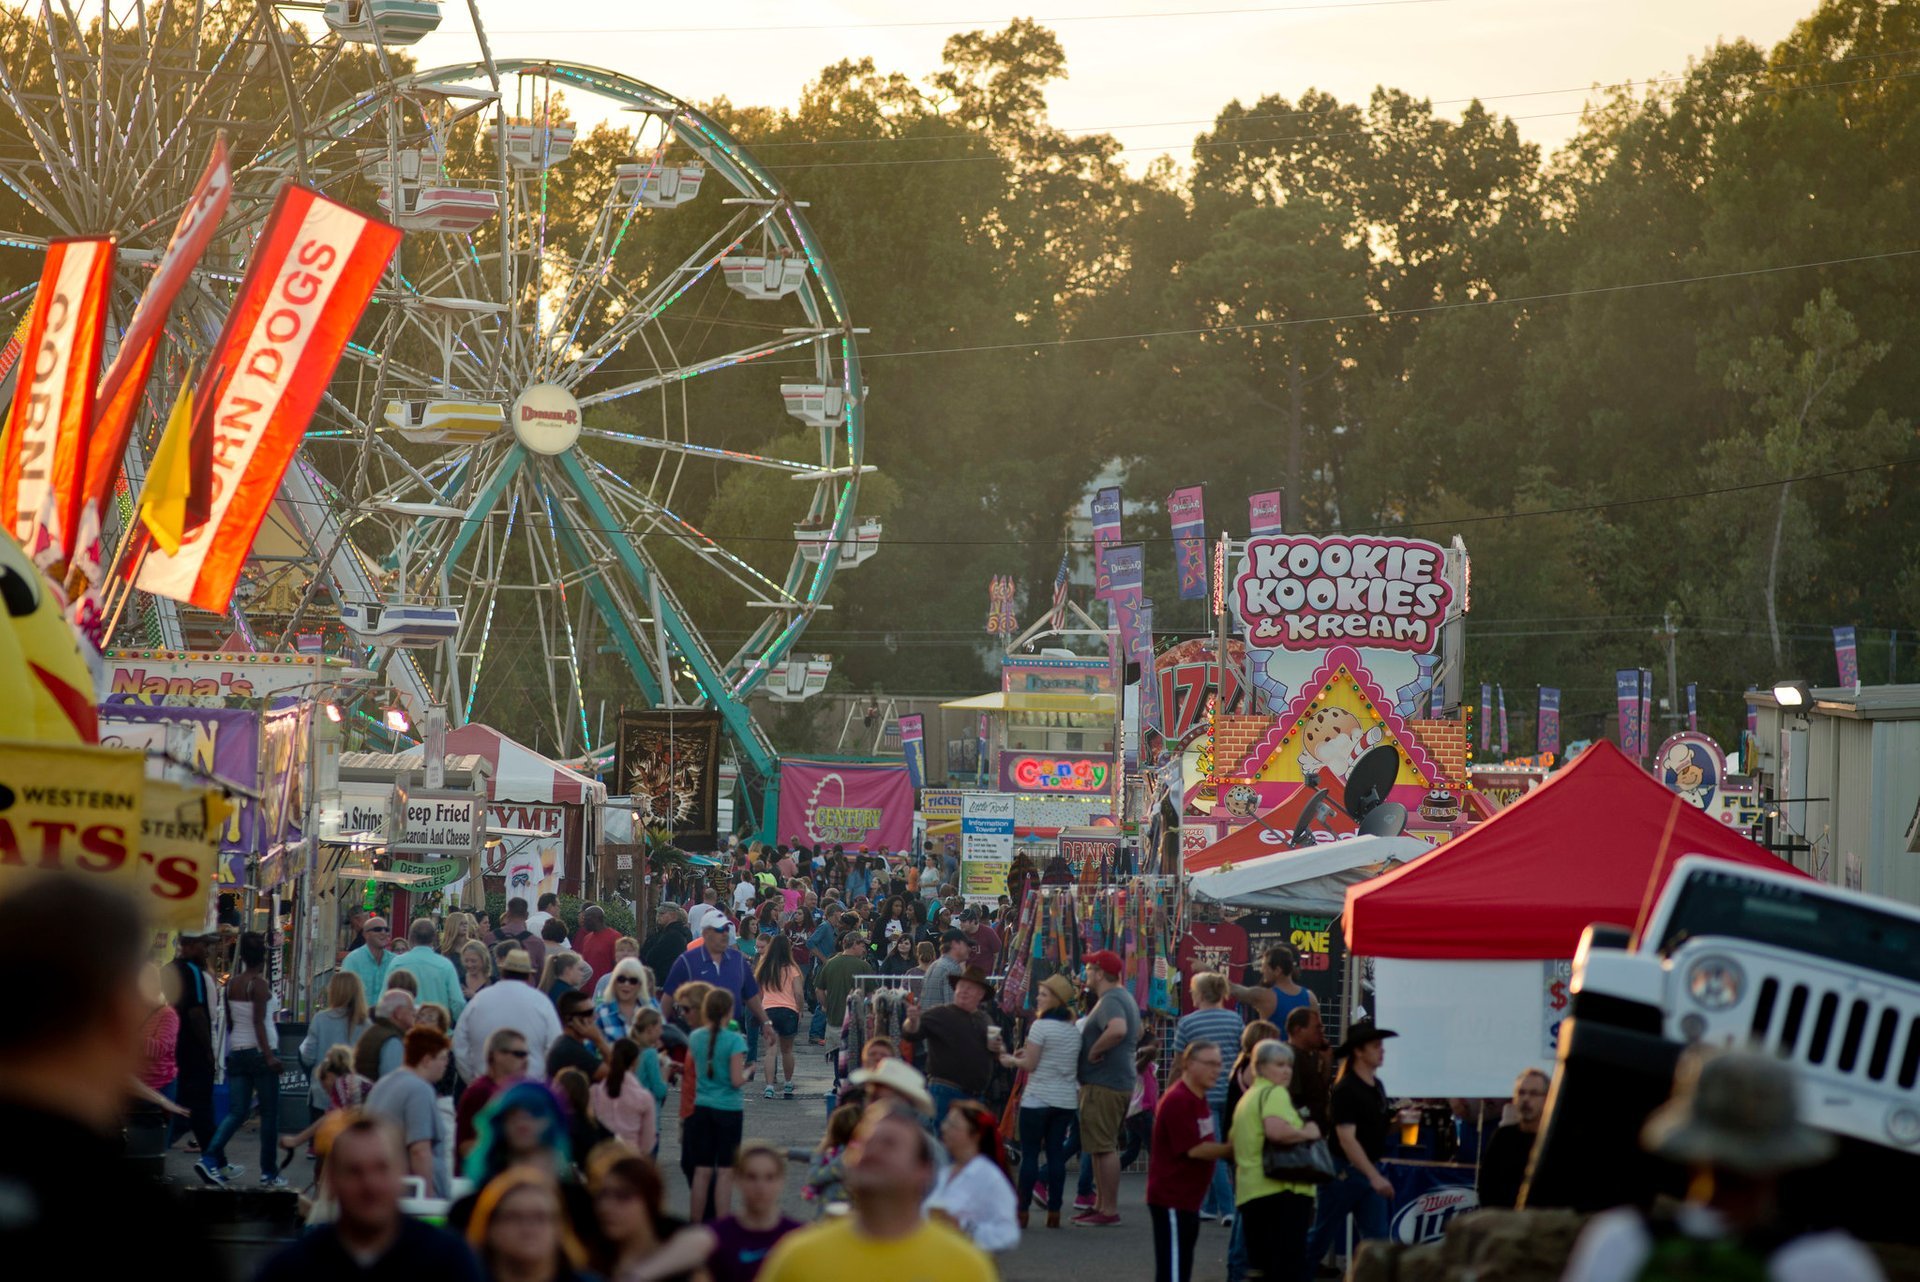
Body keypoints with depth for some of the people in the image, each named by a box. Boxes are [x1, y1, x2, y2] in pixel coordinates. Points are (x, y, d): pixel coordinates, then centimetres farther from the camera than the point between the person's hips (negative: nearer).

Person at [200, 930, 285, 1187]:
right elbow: (259, 1022, -19)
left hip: (236, 1052, 6)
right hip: (259, 1051, -6)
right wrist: (269, 1055, -21)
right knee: (270, 1114, 5)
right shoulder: (259, 984, -12)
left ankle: (210, 1159, -12)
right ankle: (269, 1173, 8)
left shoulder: (231, 984, 8)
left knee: (236, 1112, 7)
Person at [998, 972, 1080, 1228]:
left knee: (1029, 1153, -1)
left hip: (1038, 1099, -6)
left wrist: (1012, 1060, 9)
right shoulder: (1074, 1030, 9)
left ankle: (1022, 1212, -1)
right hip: (1066, 1100, 6)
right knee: (1056, 1153, 6)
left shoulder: (1041, 1026, -12)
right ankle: (1054, 1212, 4)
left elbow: (1030, 1064, -12)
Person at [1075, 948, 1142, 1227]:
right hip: (1122, 1082, 11)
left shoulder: (1110, 1001, -16)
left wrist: (1094, 1050, -24)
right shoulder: (1126, 998, 18)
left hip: (1102, 1086, -11)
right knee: (1104, 1148, 17)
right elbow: (1136, 1034, 34)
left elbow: (1118, 1029, -37)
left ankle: (1109, 1210, -9)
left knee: (1104, 1148, -9)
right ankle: (1101, 1205, 23)